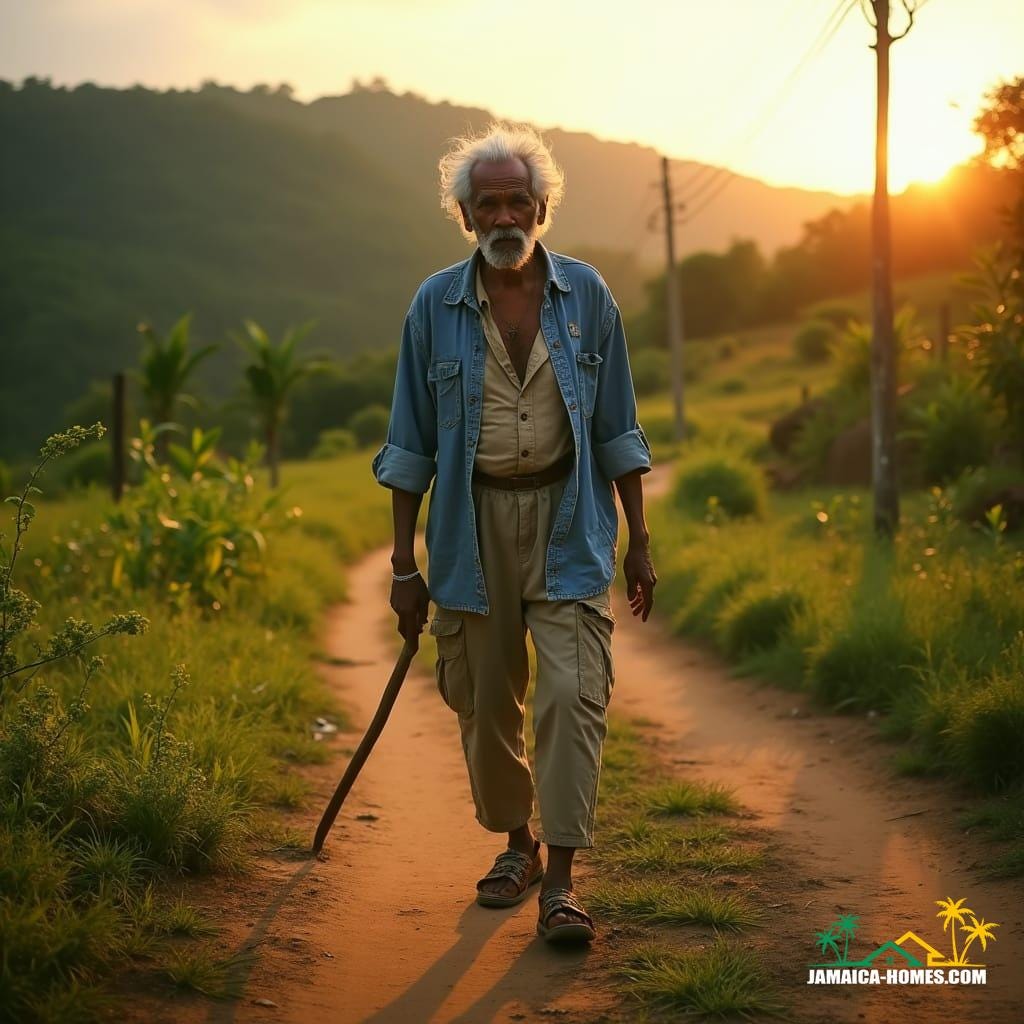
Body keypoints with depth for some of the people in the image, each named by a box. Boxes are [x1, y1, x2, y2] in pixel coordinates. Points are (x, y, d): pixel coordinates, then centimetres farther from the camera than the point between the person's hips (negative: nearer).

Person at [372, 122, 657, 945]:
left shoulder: (586, 294, 1)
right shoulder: (436, 306, 0)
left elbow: (617, 428, 6)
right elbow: (411, 443, 3)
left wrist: (640, 539, 3)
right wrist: (404, 562, 1)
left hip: (569, 523, -1)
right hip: (473, 522, 1)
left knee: (573, 693, -11)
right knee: (486, 699, 9)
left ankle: (561, 879, -4)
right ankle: (516, 843, 31)